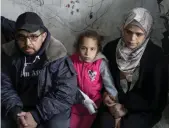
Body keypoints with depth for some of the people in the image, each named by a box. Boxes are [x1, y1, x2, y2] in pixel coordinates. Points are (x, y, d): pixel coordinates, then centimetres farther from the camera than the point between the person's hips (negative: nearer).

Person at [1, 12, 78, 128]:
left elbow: (65, 94, -20)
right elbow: (4, 87, -4)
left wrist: (37, 115, -26)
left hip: (51, 109, -3)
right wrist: (16, 111, -22)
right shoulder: (9, 54, -5)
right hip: (20, 107, 4)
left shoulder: (57, 56, -17)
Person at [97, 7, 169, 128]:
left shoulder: (156, 55, -15)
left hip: (145, 109, -2)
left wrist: (124, 105, -17)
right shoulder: (111, 48, -6)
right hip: (116, 101, 2)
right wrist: (108, 95, -13)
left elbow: (156, 95, -12)